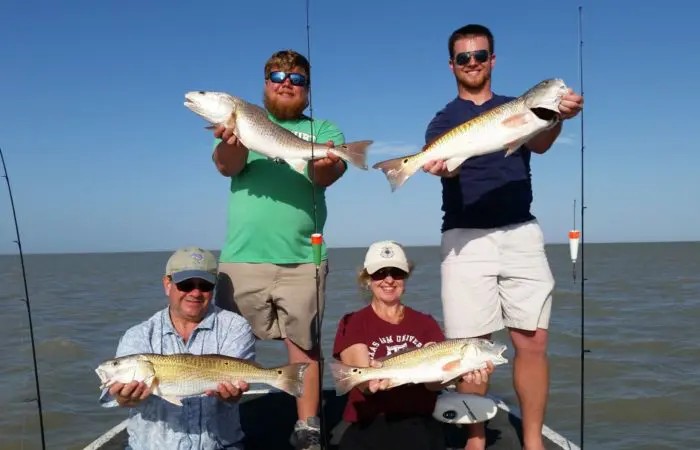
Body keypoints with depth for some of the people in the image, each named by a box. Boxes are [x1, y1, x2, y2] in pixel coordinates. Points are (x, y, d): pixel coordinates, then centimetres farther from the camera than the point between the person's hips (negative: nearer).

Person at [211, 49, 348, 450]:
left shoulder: (323, 130, 12)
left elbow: (329, 175, -7)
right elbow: (226, 166, -7)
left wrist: (325, 167, -31)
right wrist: (232, 142, -30)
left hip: (302, 258, 0)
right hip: (242, 255, 1)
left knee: (304, 342, 3)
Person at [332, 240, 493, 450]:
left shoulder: (425, 323, 13)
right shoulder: (352, 323, 6)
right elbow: (364, 384, -8)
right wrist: (373, 381, -30)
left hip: (420, 424, 3)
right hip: (370, 426, -2)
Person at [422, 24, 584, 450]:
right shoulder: (445, 120, 10)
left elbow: (539, 144, -6)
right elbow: (444, 161, -10)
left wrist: (558, 117, -28)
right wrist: (440, 164, -35)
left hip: (520, 232, 2)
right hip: (466, 237, -1)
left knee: (533, 340, -2)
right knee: (472, 345, -2)